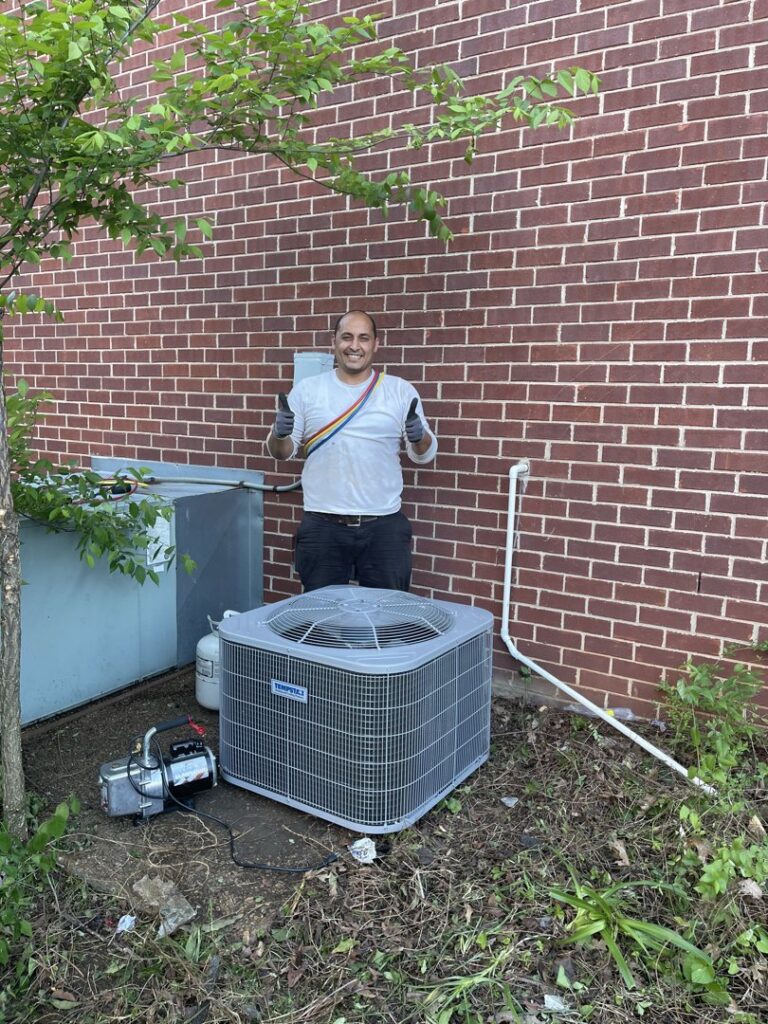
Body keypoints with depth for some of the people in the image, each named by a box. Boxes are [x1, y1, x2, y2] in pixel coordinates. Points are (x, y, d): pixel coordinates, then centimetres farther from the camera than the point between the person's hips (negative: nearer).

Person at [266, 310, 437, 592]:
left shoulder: (401, 391, 3)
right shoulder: (307, 389, 3)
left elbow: (423, 455, 5)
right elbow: (282, 452, 6)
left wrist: (420, 437, -17)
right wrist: (279, 434, -16)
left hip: (384, 527, 0)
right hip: (321, 527, 0)